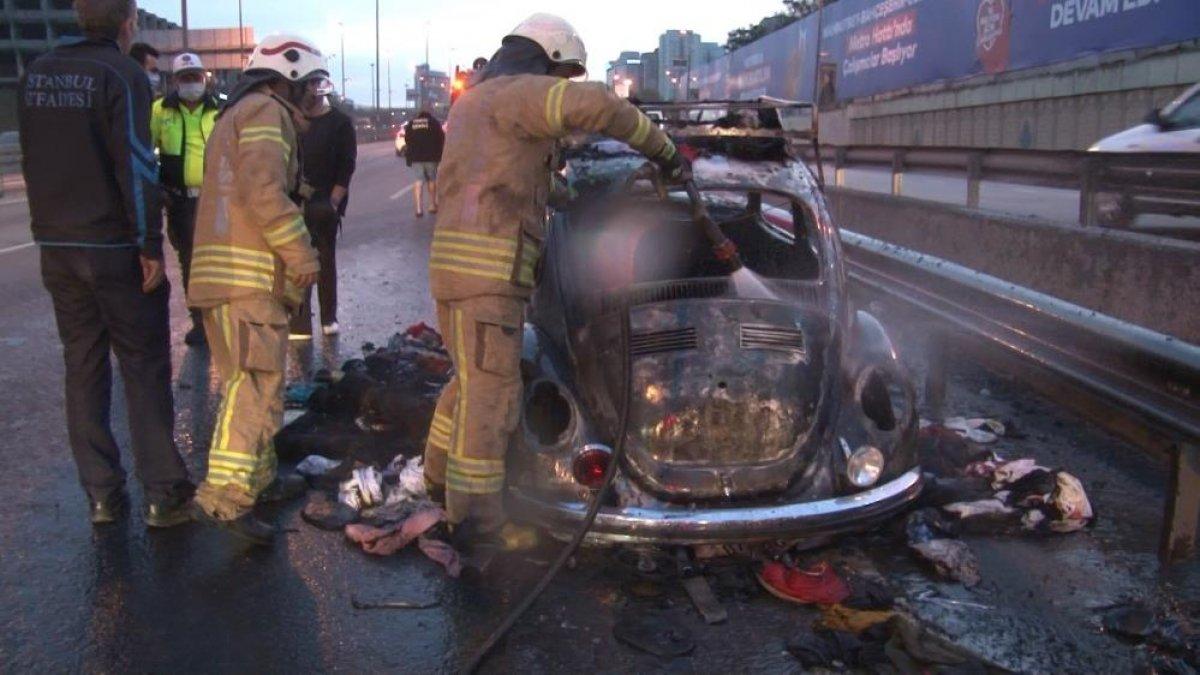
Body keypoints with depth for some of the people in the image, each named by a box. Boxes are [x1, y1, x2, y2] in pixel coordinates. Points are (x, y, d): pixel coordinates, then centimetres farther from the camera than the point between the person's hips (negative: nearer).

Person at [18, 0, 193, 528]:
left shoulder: (35, 74, 10)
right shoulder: (120, 73, -11)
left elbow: (33, 160, 17)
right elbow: (134, 165, -17)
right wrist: (151, 244, -15)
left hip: (55, 245, 6)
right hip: (113, 246, -6)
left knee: (83, 368, 11)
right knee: (144, 369, 1)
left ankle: (102, 495, 14)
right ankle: (163, 494, 2)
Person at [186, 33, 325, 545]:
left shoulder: (233, 115, 28)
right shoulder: (267, 111, -4)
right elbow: (264, 190, -19)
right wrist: (301, 254, -15)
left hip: (219, 271, 10)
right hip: (250, 276, -10)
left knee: (247, 381, 17)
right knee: (257, 382, -15)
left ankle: (258, 476, 28)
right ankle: (223, 497, -21)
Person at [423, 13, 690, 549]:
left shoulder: (476, 102, 25)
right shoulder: (513, 92, -7)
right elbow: (594, 104, -21)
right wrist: (663, 148, -12)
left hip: (457, 263, 10)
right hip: (488, 268, -10)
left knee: (473, 379, 22)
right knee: (491, 393, -7)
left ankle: (443, 473, 35)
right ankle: (475, 517, -2)